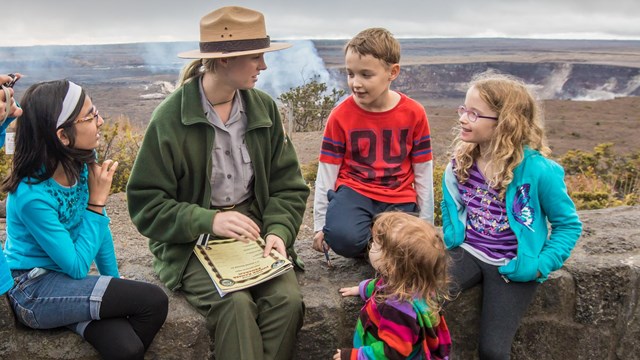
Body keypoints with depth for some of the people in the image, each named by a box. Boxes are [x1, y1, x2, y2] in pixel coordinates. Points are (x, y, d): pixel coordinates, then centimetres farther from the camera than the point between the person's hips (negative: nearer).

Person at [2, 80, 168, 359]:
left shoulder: (84, 163, -7)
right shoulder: (32, 195, -26)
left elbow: (100, 229, 6)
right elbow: (77, 267, -21)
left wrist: (116, 286, 8)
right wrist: (97, 200, -21)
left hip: (65, 281, 5)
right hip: (34, 292, -5)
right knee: (154, 301, -19)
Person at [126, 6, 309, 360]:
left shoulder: (264, 108, 3)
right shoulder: (170, 117, -10)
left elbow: (289, 185, 6)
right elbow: (145, 203, -9)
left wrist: (278, 230, -14)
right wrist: (208, 221, -23)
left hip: (256, 230, 4)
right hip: (194, 239, -3)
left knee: (287, 298, -23)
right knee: (236, 303, -29)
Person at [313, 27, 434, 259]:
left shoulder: (414, 113, -2)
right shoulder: (340, 116, -4)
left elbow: (423, 171, 5)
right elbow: (327, 171, 0)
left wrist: (425, 224, 7)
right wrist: (320, 224, 1)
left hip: (399, 198, 1)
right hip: (353, 191, -1)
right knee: (342, 237, -31)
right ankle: (368, 245, 4)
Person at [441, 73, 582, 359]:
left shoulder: (538, 170, -19)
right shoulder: (462, 160, -3)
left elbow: (568, 225, -6)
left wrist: (541, 266, -14)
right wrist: (450, 237, 7)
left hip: (511, 266, -3)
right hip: (467, 252, 4)